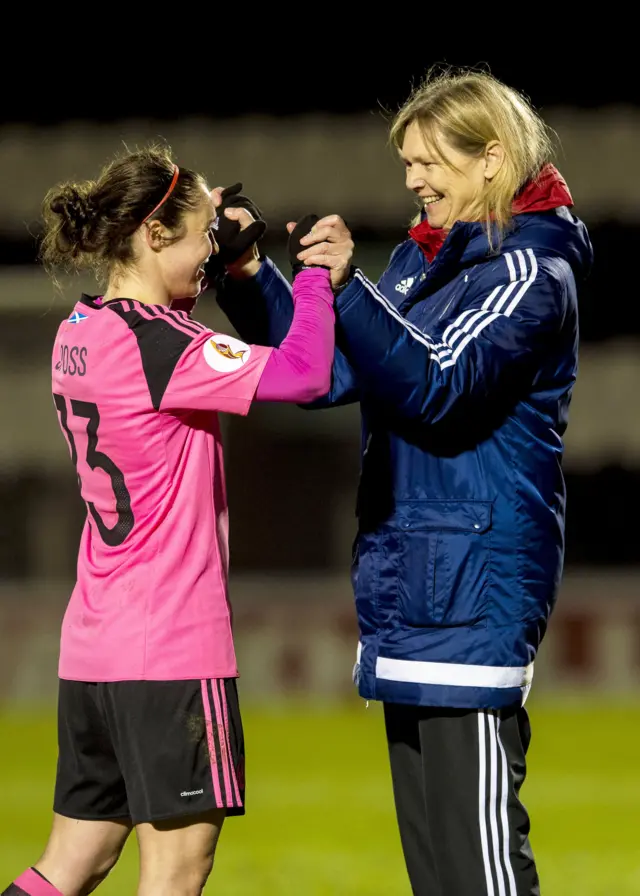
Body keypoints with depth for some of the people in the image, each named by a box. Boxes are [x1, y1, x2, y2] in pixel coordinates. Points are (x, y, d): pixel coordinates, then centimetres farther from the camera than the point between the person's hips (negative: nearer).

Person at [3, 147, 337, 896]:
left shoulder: (81, 333, 9)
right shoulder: (158, 346, -17)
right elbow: (303, 375, -25)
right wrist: (313, 273, -9)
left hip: (92, 640, 9)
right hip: (171, 646, -9)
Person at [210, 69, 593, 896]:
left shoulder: (530, 269, -9)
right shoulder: (421, 258, 16)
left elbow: (437, 385, -21)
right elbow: (332, 373, 16)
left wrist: (347, 291, -32)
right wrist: (249, 279, 3)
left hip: (475, 580, -9)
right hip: (407, 578, 9)